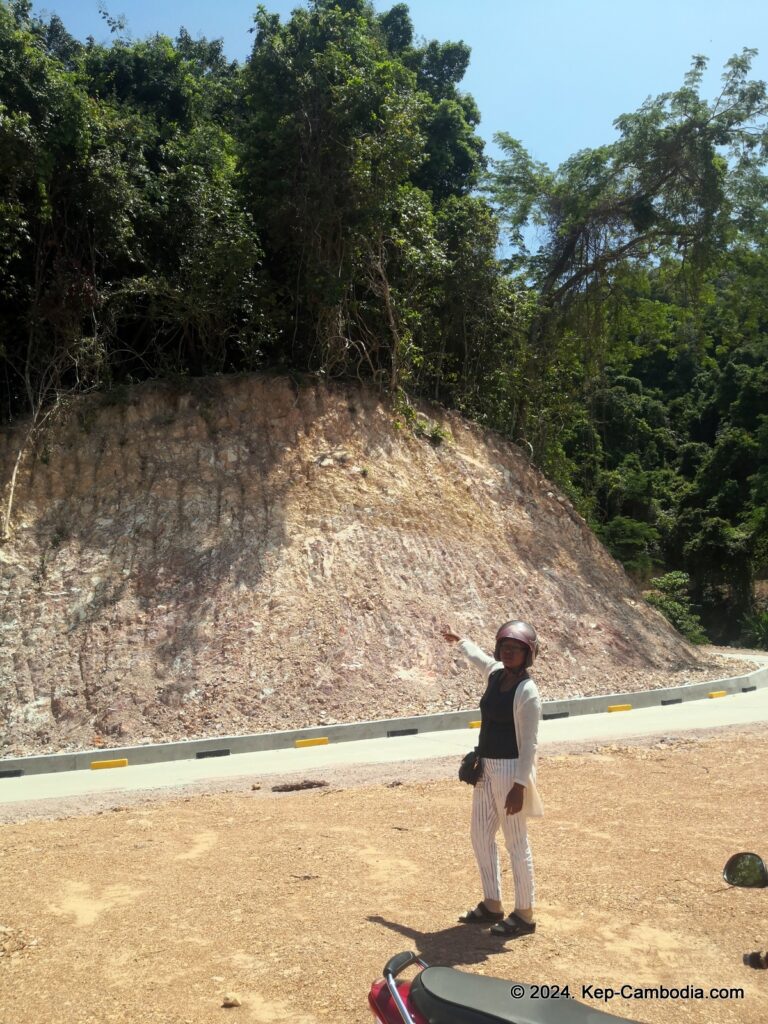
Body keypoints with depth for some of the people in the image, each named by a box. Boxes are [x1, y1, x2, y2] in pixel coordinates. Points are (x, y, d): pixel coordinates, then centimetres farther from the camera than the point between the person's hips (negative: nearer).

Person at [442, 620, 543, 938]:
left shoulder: (527, 691, -18)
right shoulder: (495, 673, 5)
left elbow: (528, 744, -18)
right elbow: (478, 656, 29)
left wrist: (519, 786, -20)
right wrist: (458, 640, 45)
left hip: (511, 771, -9)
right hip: (487, 768, 9)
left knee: (516, 843, 2)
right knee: (480, 835, 17)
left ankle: (524, 915, 17)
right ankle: (492, 905, 31)